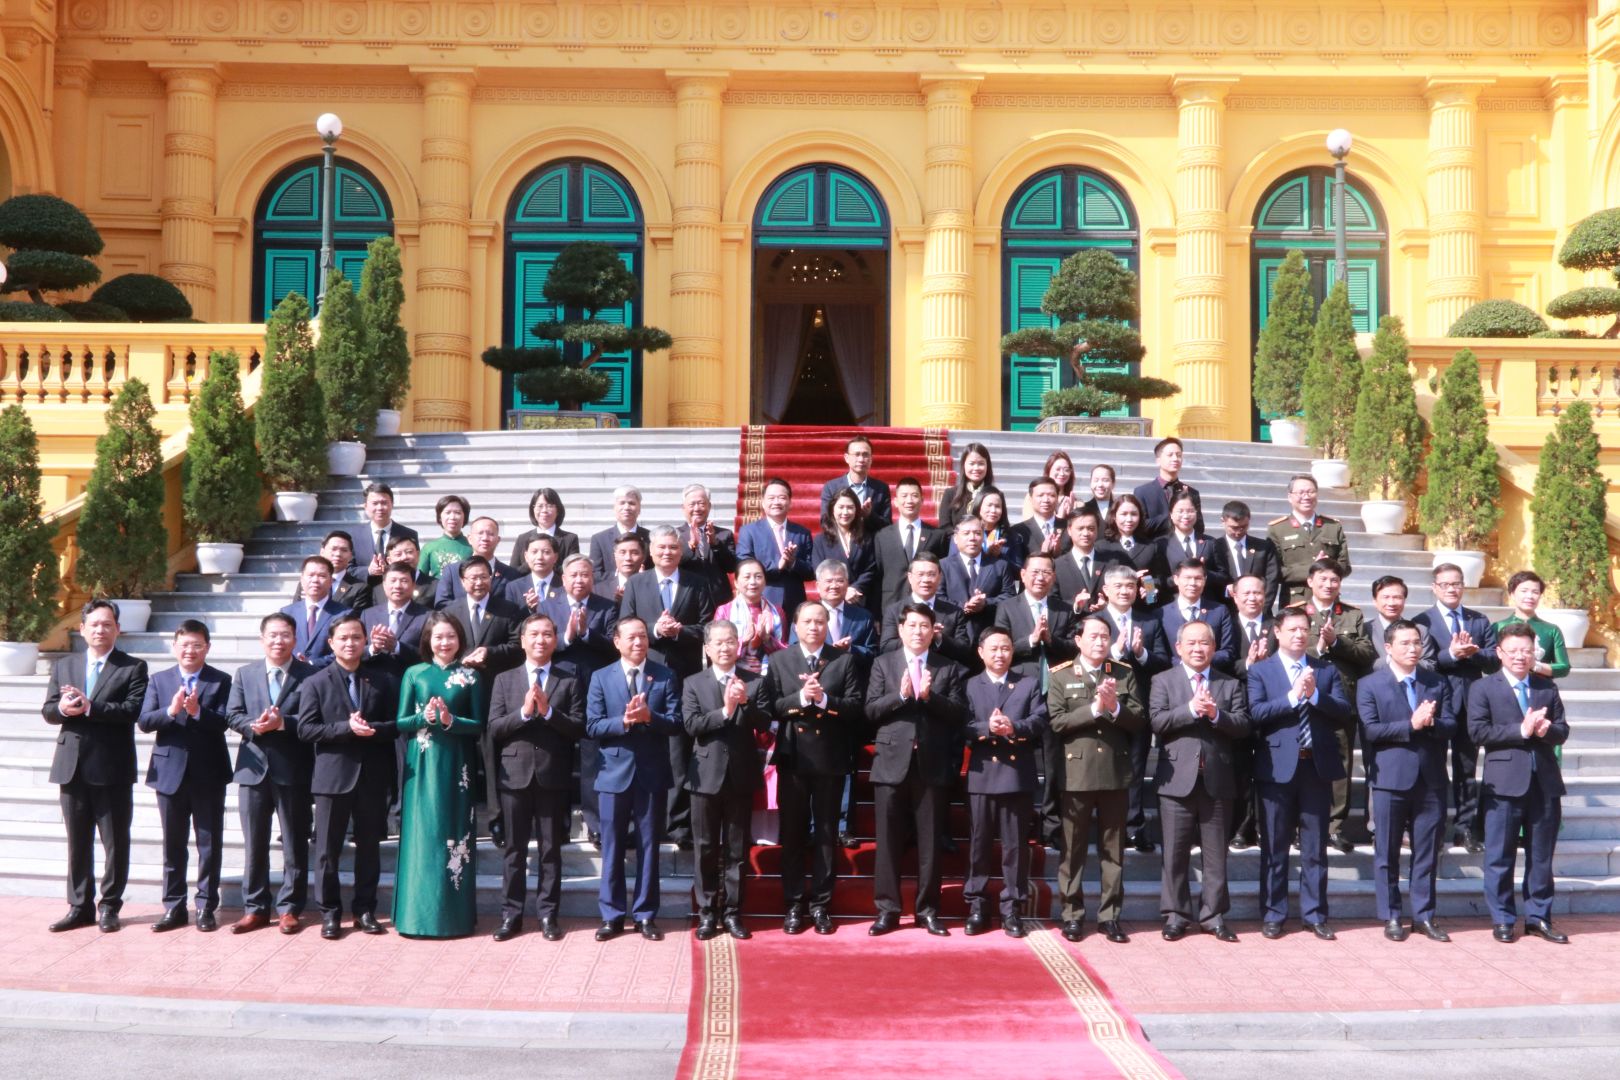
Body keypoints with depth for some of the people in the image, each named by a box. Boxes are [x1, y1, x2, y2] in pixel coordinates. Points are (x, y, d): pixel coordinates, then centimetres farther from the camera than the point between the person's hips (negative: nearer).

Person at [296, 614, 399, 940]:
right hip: (333, 775, -2)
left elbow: (396, 723, 3)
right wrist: (347, 727, -18)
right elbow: (306, 729, -7)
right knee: (328, 849, 3)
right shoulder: (315, 683, 2)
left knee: (369, 847, 9)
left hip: (373, 776, 2)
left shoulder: (382, 680, 7)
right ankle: (330, 912, 14)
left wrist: (371, 728, -17)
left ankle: (365, 909, 19)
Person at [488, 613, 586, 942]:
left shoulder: (569, 680, 3)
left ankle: (548, 914, 13)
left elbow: (578, 728, -4)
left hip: (553, 776, -1)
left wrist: (548, 711, -17)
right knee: (514, 848, 7)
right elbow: (494, 728, 0)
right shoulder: (505, 680, 8)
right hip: (515, 774, 1)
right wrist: (524, 712, -15)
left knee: (551, 849, 6)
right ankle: (511, 915, 14)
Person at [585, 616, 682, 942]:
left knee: (648, 846, 7)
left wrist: (649, 716, -22)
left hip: (653, 773, 0)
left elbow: (676, 724, -5)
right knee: (612, 847, 5)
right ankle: (611, 915, 14)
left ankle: (645, 915, 15)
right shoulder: (601, 678, 3)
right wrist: (624, 721, -20)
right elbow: (593, 727, -4)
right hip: (615, 772, 0)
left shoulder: (665, 676, 2)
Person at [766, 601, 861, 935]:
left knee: (826, 833, 7)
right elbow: (768, 705, -5)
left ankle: (821, 905, 15)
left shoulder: (844, 660, 2)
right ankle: (793, 905, 16)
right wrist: (800, 698, -19)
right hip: (792, 757, 1)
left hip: (830, 757, 0)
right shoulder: (780, 660, 4)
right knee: (792, 833, 7)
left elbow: (856, 707, -5)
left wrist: (824, 698, -19)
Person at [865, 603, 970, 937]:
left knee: (930, 842, 5)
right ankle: (887, 910, 11)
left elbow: (959, 714, -3)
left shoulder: (950, 668, 6)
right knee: (888, 841, 3)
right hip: (892, 762, 0)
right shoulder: (883, 663, 6)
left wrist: (929, 696, -17)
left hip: (932, 765, 0)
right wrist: (900, 695, -17)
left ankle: (928, 910, 14)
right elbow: (871, 711, -2)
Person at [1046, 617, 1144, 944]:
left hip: (1116, 772, 2)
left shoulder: (1125, 674, 7)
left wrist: (1114, 708, -17)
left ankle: (1110, 915, 15)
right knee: (1072, 848, 5)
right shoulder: (1060, 676, 0)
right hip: (1076, 773, -2)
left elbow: (1139, 719, 0)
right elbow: (1056, 722, -10)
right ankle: (1072, 914, 14)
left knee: (1113, 849, 7)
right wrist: (1094, 709, -18)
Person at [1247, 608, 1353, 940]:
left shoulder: (1326, 670, 11)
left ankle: (1315, 914, 16)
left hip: (1318, 765, 2)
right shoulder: (1260, 670, 3)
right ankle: (1273, 915, 13)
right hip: (1278, 767, -2)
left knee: (1316, 847, 8)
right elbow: (1255, 713, -12)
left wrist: (1315, 695, -14)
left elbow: (1345, 713, 0)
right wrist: (1293, 696, -18)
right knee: (1275, 847, 4)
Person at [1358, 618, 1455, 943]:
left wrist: (1430, 722, -18)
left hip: (1431, 779, 3)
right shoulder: (1369, 685, 0)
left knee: (1427, 853, 8)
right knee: (1387, 853, 3)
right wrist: (1411, 725, -17)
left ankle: (1424, 916, 17)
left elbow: (1450, 725, 2)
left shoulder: (1438, 684, 11)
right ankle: (1391, 917, 12)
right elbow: (1370, 730, -11)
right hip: (1390, 779, -3)